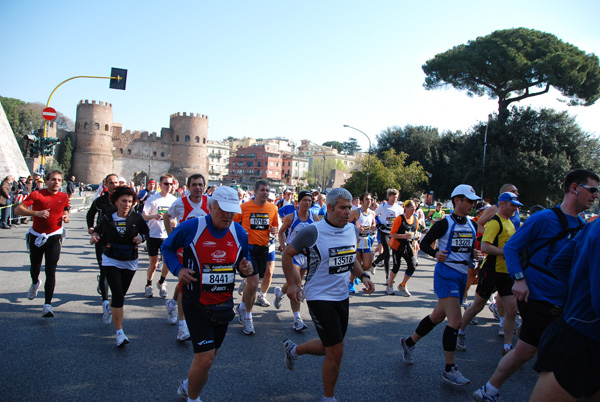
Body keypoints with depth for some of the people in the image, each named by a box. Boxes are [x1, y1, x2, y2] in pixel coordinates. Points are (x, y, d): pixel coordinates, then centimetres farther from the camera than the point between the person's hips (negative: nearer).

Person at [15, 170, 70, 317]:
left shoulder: (64, 197, 0)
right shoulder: (37, 194, -9)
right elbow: (18, 209, -14)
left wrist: (66, 217, -2)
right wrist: (36, 213, -28)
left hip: (54, 237, 0)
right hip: (36, 236, 0)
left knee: (51, 271, -10)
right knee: (35, 267, 18)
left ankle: (47, 305, -9)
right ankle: (35, 283, 54)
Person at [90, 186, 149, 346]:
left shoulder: (136, 218, -6)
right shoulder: (108, 217, -6)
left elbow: (146, 231, 8)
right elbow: (98, 229, 10)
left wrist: (141, 238, -13)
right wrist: (94, 236, -12)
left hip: (130, 262, 2)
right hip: (111, 260, -2)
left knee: (120, 294, 17)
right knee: (118, 295, -14)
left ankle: (110, 309, 53)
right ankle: (119, 333, -10)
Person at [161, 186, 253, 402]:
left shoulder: (239, 233, -2)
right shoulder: (190, 228, -14)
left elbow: (244, 262, 12)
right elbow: (167, 247, 2)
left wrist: (246, 269, -12)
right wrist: (177, 269, -14)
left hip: (224, 304, 5)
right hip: (197, 304, -5)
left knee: (208, 355, 19)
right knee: (205, 357, -9)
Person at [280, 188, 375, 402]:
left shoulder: (353, 230, 2)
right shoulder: (312, 232, -18)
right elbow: (287, 254, -7)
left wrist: (363, 276, 0)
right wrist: (291, 283, -10)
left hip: (342, 297, 7)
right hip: (320, 298, -7)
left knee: (330, 348, 19)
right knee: (336, 352, -5)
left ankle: (293, 349, 45)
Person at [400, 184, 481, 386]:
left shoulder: (471, 225, 11)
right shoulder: (445, 223, -9)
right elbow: (424, 243, -7)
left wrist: (474, 254, -1)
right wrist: (436, 253, -25)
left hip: (461, 275, 8)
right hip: (446, 274, -8)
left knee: (437, 316, 15)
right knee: (455, 321, -12)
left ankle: (409, 342, 35)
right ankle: (449, 370, 1)